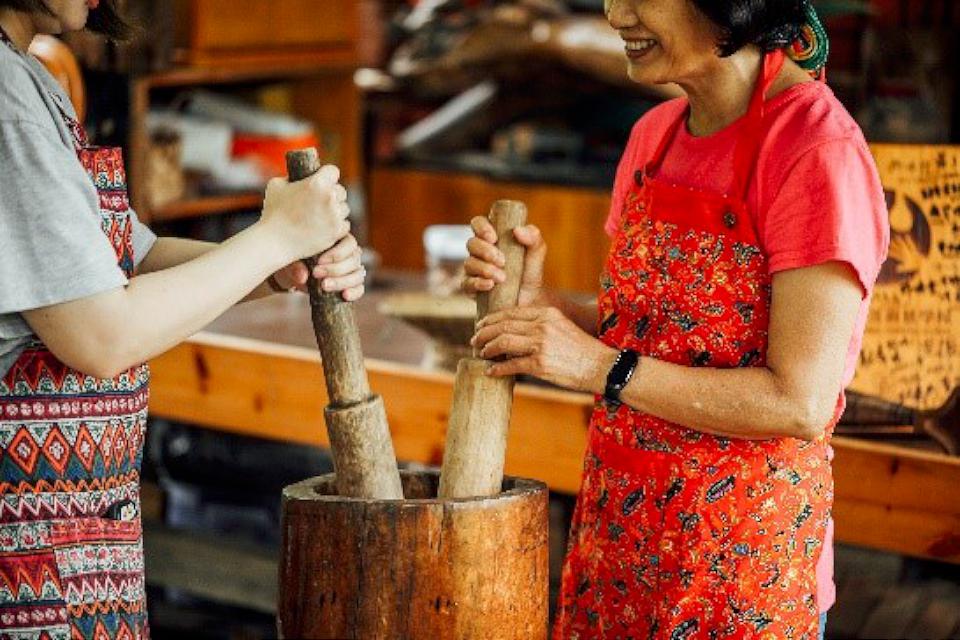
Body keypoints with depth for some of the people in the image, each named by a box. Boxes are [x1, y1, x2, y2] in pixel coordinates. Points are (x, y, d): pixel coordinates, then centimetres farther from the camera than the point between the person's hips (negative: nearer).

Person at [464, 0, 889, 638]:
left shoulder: (820, 152, -17)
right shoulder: (655, 134, 6)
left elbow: (799, 404, -21)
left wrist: (599, 366, -21)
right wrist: (537, 300, -4)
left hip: (743, 545, -6)